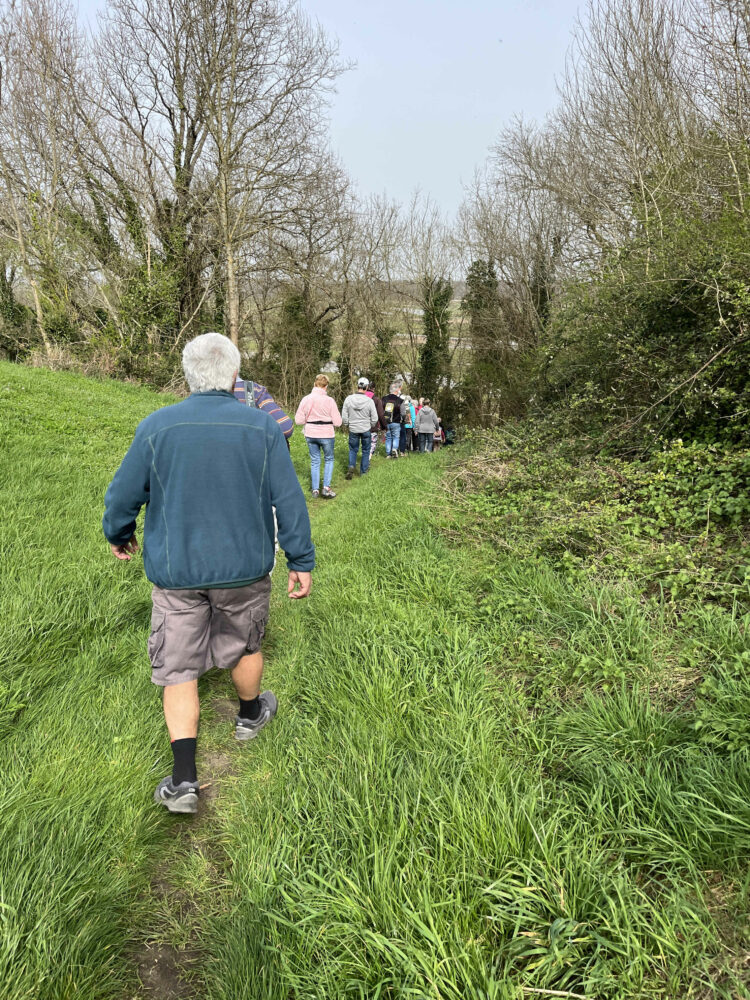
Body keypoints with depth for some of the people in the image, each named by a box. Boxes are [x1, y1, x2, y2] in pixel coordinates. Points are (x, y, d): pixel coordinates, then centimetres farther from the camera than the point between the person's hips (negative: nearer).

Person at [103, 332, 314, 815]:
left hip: (175, 574, 0)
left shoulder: (156, 426, -9)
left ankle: (184, 778, 9)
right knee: (245, 647, 24)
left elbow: (123, 496, -1)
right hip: (244, 570, 0)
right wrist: (302, 561, 2)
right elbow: (290, 501, -7)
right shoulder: (264, 427, -10)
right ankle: (251, 715, 47)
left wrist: (119, 535, 20)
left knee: (178, 667, 10)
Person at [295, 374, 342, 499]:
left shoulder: (306, 399, -5)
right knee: (329, 460, 15)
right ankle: (326, 488, 5)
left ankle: (315, 490, 17)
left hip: (310, 435, 3)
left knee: (314, 461, 15)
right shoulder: (329, 400, -13)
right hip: (326, 434, -3)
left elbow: (298, 420, -3)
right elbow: (337, 422, -11)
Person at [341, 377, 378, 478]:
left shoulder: (348, 399, -10)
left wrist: (348, 425, 14)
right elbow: (374, 418, -6)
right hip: (366, 430, -1)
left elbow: (344, 416, -4)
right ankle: (363, 471, 19)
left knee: (353, 449, 17)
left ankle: (351, 466, -5)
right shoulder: (369, 401, -13)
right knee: (365, 451, 14)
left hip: (353, 429, 1)